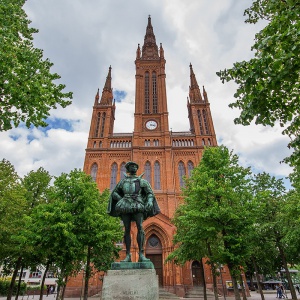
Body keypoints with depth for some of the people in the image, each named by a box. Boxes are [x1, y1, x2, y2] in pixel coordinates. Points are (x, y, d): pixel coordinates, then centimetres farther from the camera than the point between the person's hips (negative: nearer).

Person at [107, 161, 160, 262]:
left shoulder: (142, 181, 16)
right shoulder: (122, 181, 20)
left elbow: (150, 193, 10)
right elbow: (114, 193, 21)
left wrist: (149, 202, -10)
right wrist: (121, 199, 2)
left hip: (138, 206, -1)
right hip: (126, 206, 2)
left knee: (140, 227, -16)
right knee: (127, 230, -2)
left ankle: (141, 255, -17)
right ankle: (128, 255, 1)